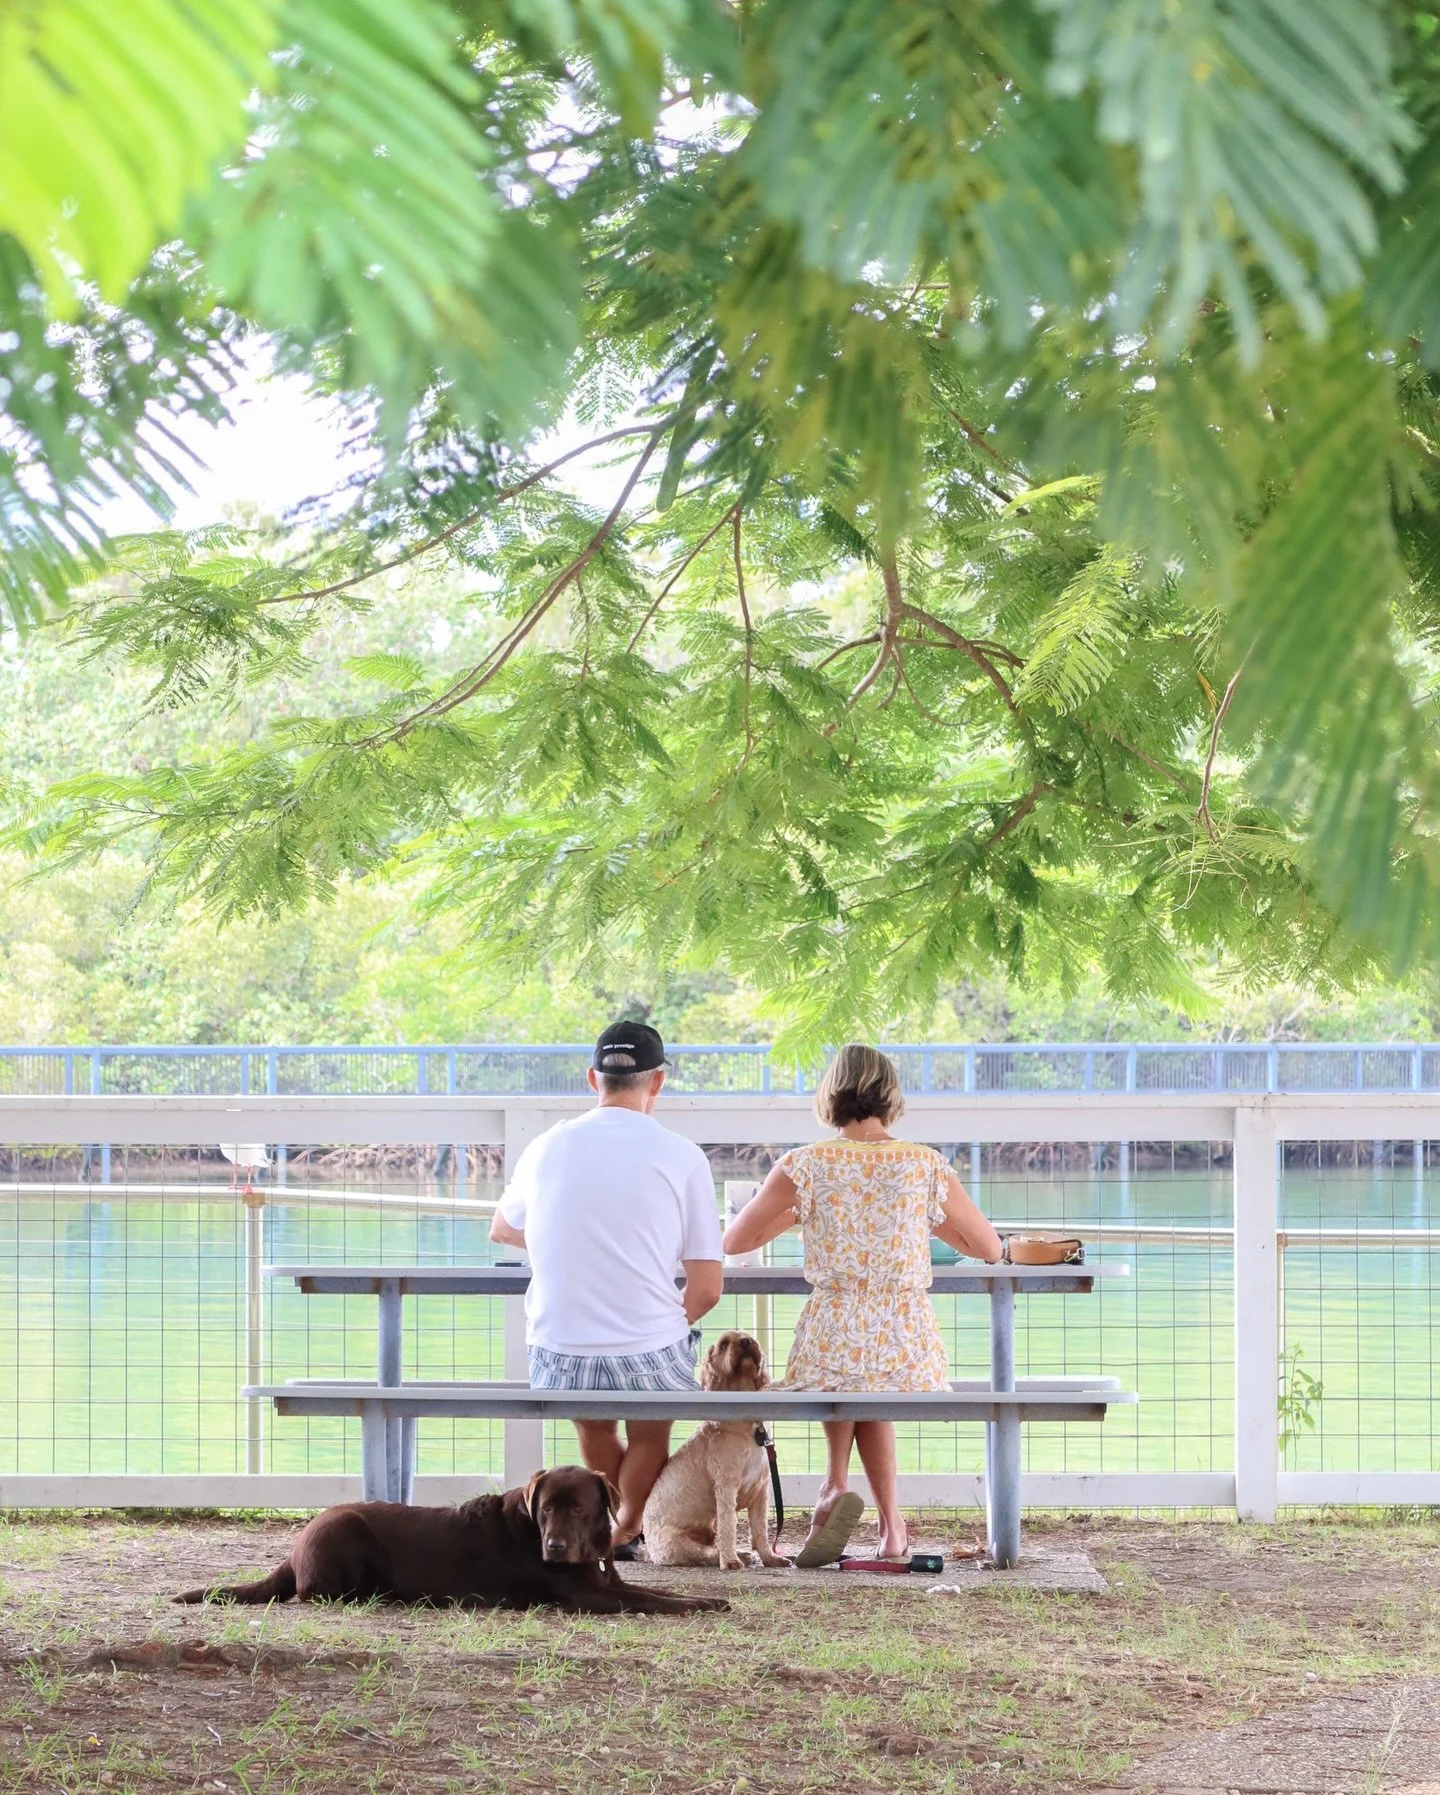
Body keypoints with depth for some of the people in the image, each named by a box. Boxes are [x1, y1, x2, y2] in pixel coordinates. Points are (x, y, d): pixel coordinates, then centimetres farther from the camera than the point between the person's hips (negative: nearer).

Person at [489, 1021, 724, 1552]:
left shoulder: (546, 1148, 4)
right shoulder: (682, 1157, -4)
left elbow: (503, 1229, 25)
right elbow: (707, 1290, -4)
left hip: (559, 1358, 2)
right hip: (649, 1358, -2)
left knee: (593, 1426, 34)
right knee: (650, 1435, 30)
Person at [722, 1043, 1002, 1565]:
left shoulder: (806, 1164, -3)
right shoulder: (927, 1165, 0)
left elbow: (733, 1241, 6)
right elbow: (990, 1248, 10)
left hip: (831, 1343, -1)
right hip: (908, 1346, 1)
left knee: (844, 1375, 36)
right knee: (872, 1395, 36)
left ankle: (838, 1480, 10)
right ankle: (889, 1523, 25)